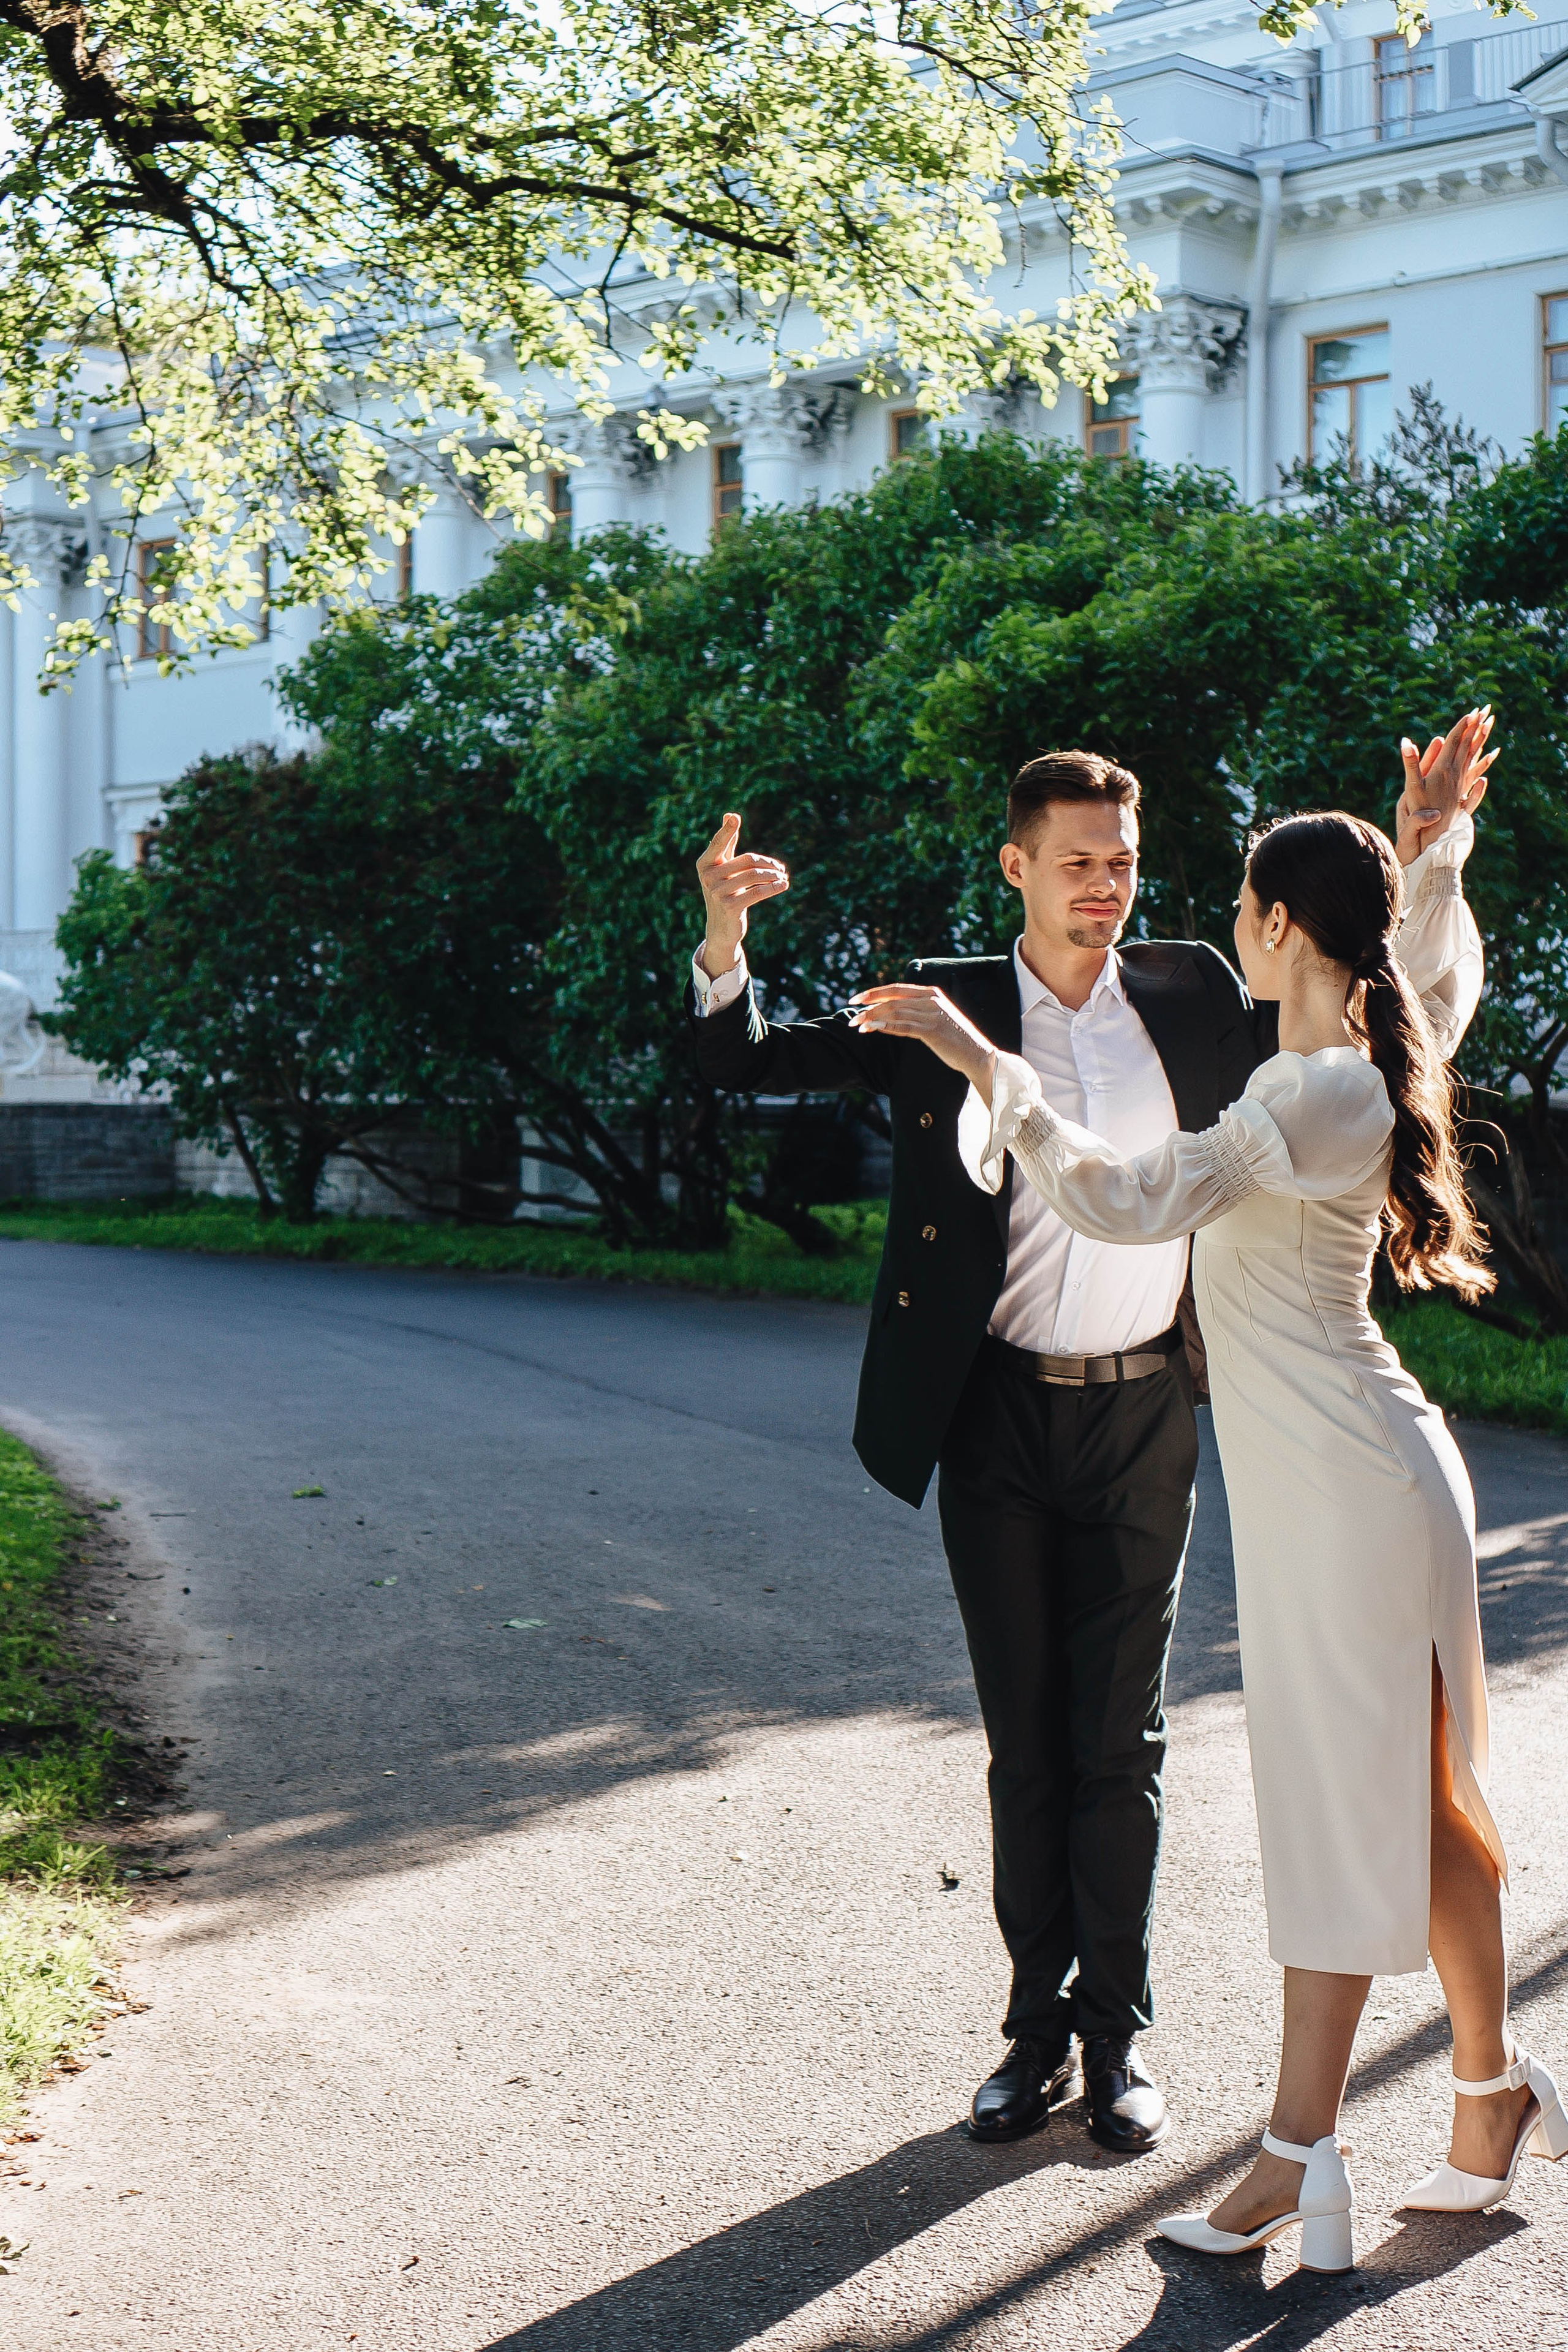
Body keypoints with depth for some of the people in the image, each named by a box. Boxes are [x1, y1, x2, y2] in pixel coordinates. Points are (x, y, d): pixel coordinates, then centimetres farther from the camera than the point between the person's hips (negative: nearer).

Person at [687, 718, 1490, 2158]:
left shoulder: (1191, 999, 3)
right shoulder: (944, 1010, 0)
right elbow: (752, 1063, 0)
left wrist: (1431, 853, 0)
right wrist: (724, 939, -19)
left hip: (1142, 1416, 0)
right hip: (998, 1420, 0)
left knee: (1124, 1741, 4)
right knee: (1026, 1742, 8)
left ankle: (1118, 2035, 15)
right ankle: (1037, 2028, 19)